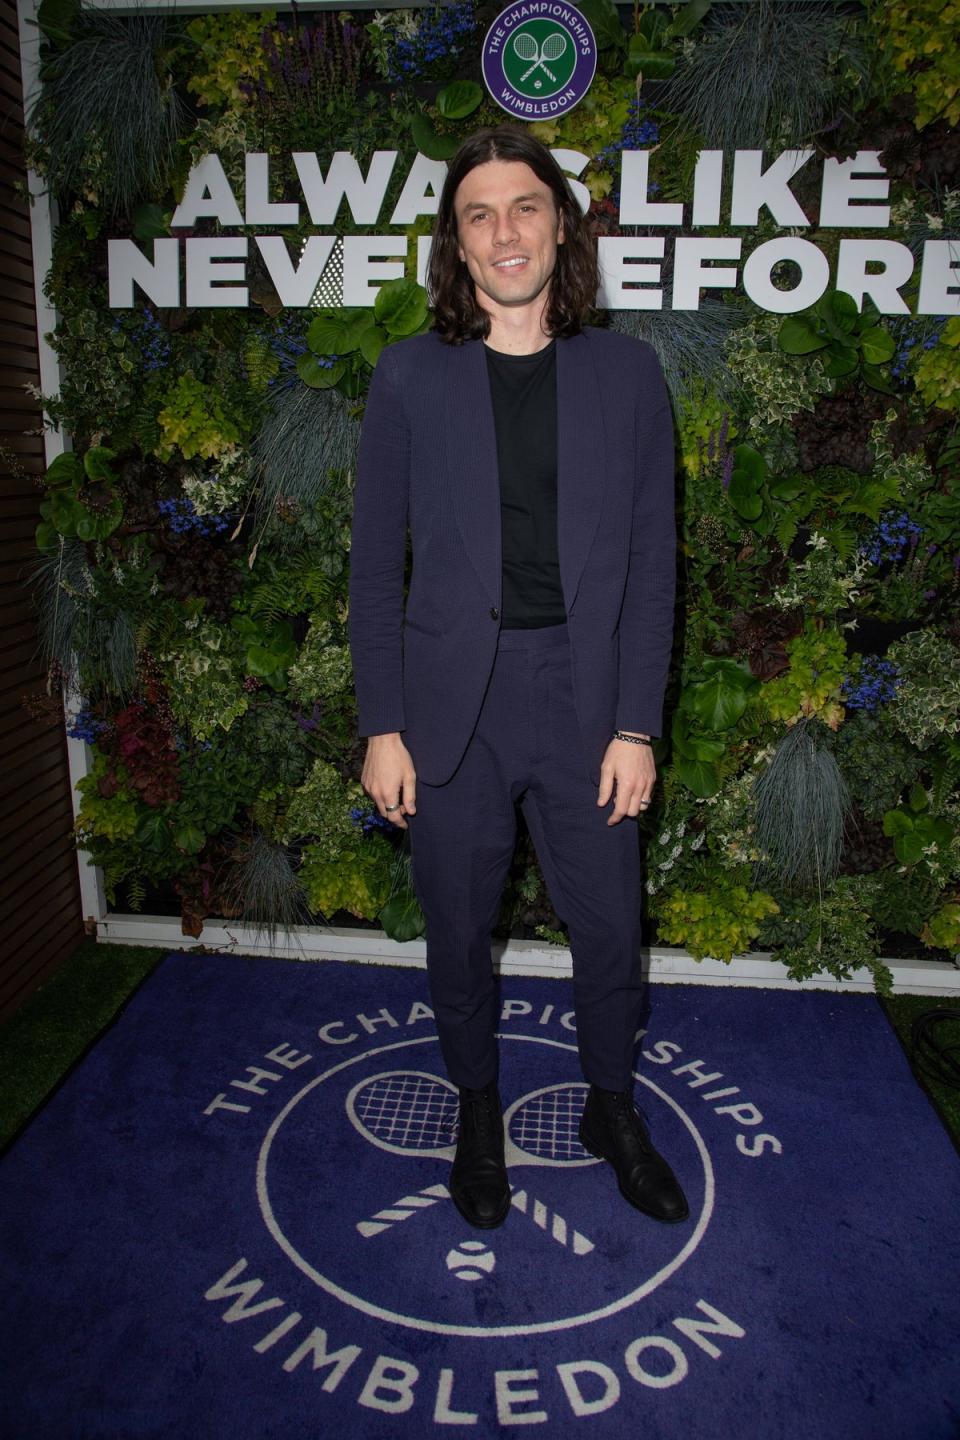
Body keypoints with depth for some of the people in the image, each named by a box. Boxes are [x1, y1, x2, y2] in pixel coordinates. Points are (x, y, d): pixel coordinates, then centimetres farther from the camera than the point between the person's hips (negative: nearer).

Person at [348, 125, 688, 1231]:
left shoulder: (626, 373, 2)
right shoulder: (409, 376, 1)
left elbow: (650, 562, 1)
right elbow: (375, 564, 1)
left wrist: (635, 726, -5)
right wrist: (381, 726, -4)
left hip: (584, 703, 1)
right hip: (451, 707, 0)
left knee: (610, 934, 12)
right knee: (457, 936, 14)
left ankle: (611, 1109, 41)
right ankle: (478, 1111, 41)